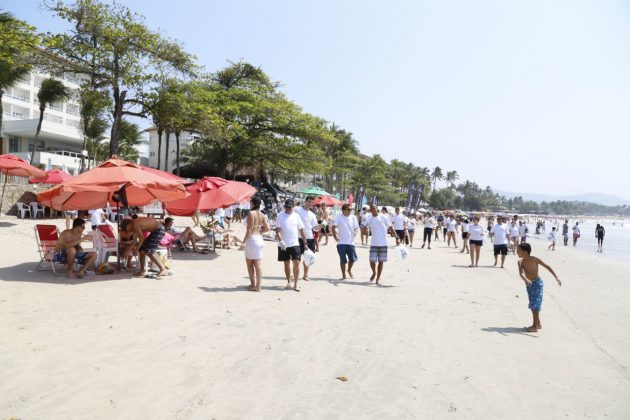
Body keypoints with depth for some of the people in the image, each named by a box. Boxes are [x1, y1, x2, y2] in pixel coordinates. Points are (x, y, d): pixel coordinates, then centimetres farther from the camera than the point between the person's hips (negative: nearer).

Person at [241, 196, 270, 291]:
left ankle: (253, 284, 16)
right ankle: (258, 286, 7)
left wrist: (244, 241, -13)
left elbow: (249, 229, -16)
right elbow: (267, 228, 4)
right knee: (257, 264, 7)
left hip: (252, 239, -6)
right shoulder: (262, 215, 8)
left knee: (249, 263, 9)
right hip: (259, 239, 6)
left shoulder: (251, 213, -11)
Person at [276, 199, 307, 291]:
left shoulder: (296, 216, 5)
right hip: (283, 245, -1)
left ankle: (295, 284, -1)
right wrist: (281, 241, -22)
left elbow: (301, 230, 9)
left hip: (295, 244, 1)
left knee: (296, 263, -8)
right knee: (286, 263, 10)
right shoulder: (280, 216, -2)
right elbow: (278, 230, -8)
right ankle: (289, 282, 25)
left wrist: (305, 242, 6)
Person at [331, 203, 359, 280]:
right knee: (343, 260, 3)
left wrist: (355, 232, -11)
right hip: (341, 242, -3)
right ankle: (343, 275, 17)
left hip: (351, 242, 3)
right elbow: (333, 227, -2)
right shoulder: (339, 217, -6)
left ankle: (349, 270, 32)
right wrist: (335, 237, -8)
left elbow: (355, 228, 10)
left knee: (353, 258, 3)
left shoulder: (353, 217, 3)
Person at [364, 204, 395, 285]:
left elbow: (391, 228, 3)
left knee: (381, 262, 4)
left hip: (383, 244, -1)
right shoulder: (369, 220, 4)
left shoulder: (384, 217, 0)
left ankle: (378, 278, 16)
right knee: (372, 261, -5)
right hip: (373, 244, 1)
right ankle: (374, 273, 25)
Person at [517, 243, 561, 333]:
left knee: (535, 305, -5)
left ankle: (535, 326, 1)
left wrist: (556, 277, -16)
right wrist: (526, 280, -40)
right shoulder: (521, 262, -6)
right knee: (532, 305, 12)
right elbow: (521, 273, -19)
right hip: (529, 284, 6)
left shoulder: (535, 259, -17)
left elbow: (547, 267, -10)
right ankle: (538, 324, 25)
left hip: (537, 283, -6)